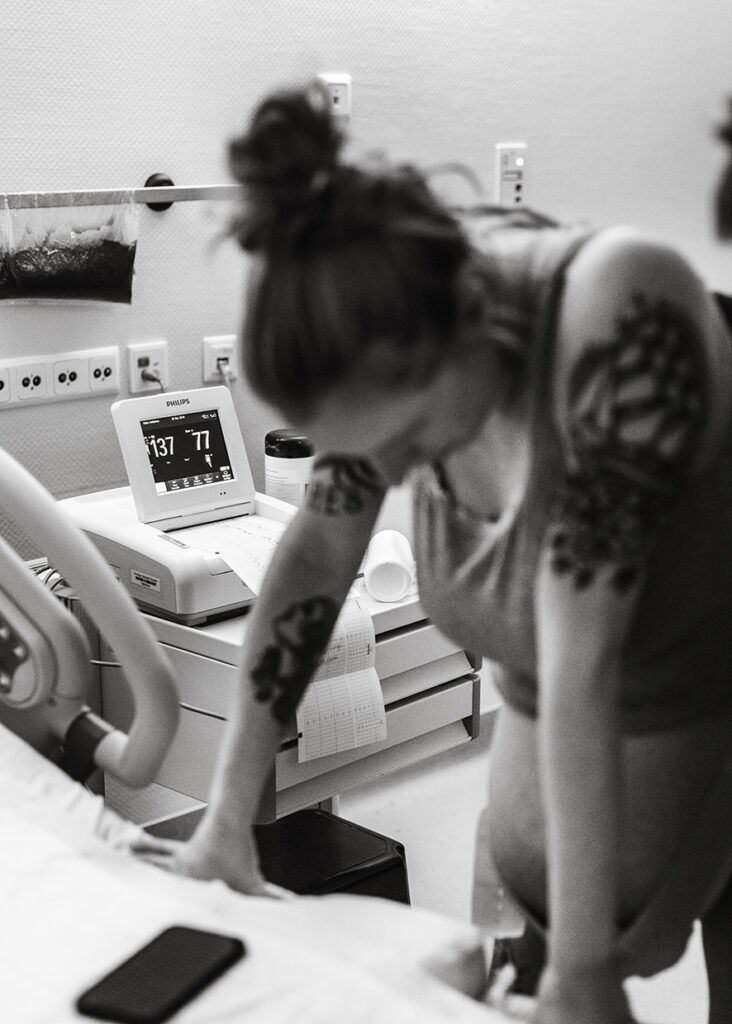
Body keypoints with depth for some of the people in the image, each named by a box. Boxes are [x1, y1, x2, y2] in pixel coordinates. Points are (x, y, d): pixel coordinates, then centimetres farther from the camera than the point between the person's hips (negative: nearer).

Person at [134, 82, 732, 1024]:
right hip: (543, 709, 5)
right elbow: (316, 555, -12)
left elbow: (582, 661, -36)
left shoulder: (616, 310, -36)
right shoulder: (400, 319, -19)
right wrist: (226, 825, -10)